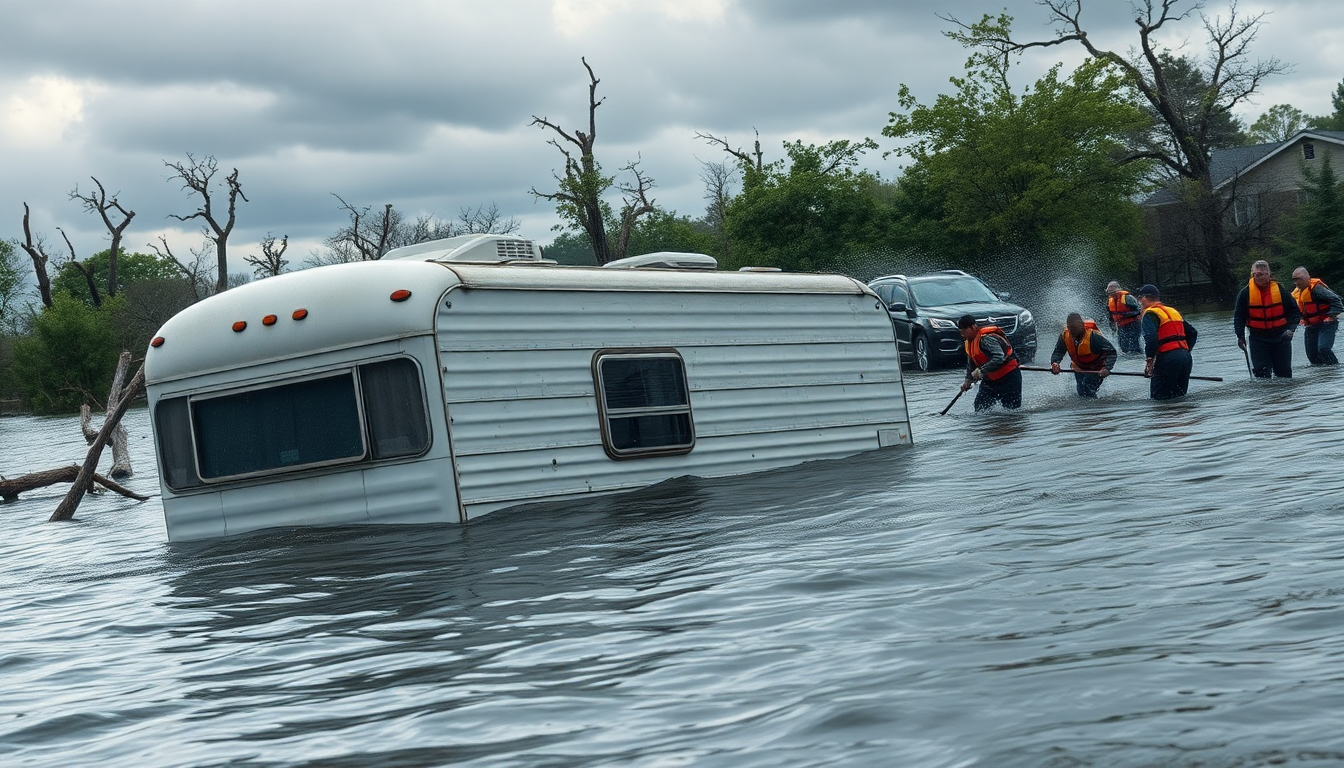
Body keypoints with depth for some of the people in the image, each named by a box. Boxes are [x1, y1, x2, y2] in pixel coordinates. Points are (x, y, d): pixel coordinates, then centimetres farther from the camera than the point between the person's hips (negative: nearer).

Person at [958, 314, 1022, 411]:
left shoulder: (986, 338, -27)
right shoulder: (969, 341, 5)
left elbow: (999, 358, -39)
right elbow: (971, 364, 18)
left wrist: (981, 370, -38)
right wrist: (968, 380, 4)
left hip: (1008, 377, -9)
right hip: (990, 380, 9)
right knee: (980, 408, 1)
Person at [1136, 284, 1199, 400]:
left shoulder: (1150, 314, -3)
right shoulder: (1173, 311, 23)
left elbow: (1151, 338, -19)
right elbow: (1193, 333, 25)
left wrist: (1149, 360, -14)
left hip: (1168, 359, -8)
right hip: (1186, 358, 8)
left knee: (1158, 398, -7)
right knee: (1179, 398, 12)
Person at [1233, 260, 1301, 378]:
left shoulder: (1280, 290, -4)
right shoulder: (1246, 293, -5)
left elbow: (1294, 311, 2)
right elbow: (1239, 316, 3)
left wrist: (1290, 328, -12)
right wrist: (1240, 336, -5)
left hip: (1281, 336, 1)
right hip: (1258, 337, -1)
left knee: (1284, 370, 7)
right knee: (1260, 370, -8)